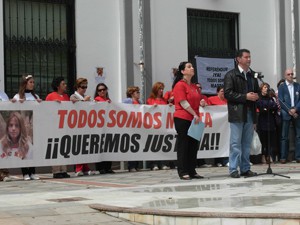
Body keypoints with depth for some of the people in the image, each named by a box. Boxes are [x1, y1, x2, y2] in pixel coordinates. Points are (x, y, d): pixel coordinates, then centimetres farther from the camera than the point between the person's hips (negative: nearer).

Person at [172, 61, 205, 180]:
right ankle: (183, 172, 2)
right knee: (183, 146, -2)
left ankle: (192, 171, 13)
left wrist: (202, 102, 5)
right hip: (182, 119, -8)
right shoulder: (180, 85, -8)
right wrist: (195, 114, -15)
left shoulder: (195, 87, 16)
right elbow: (183, 103, -14)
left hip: (194, 120, 8)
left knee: (194, 146, 7)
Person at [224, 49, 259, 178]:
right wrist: (245, 96, -15)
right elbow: (227, 93, -10)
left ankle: (245, 169, 13)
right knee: (236, 143, -4)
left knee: (247, 144, 8)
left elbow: (256, 92, 24)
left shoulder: (252, 75, 16)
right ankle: (233, 169, 0)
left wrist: (256, 97, 0)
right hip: (237, 114, -5)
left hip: (250, 113, 5)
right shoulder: (231, 75, -2)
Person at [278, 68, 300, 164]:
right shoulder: (281, 87, 5)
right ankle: (283, 157, -1)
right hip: (286, 114, -2)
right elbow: (281, 101, -3)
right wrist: (290, 111, -11)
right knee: (284, 136, -2)